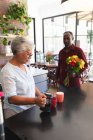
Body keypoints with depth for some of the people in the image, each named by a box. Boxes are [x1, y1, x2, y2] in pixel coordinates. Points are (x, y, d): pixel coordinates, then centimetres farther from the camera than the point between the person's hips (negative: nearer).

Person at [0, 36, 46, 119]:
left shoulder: (25, 66, 4)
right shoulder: (7, 71, -21)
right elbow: (11, 99, -25)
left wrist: (39, 94, -4)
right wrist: (35, 100, -34)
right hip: (16, 114, -7)